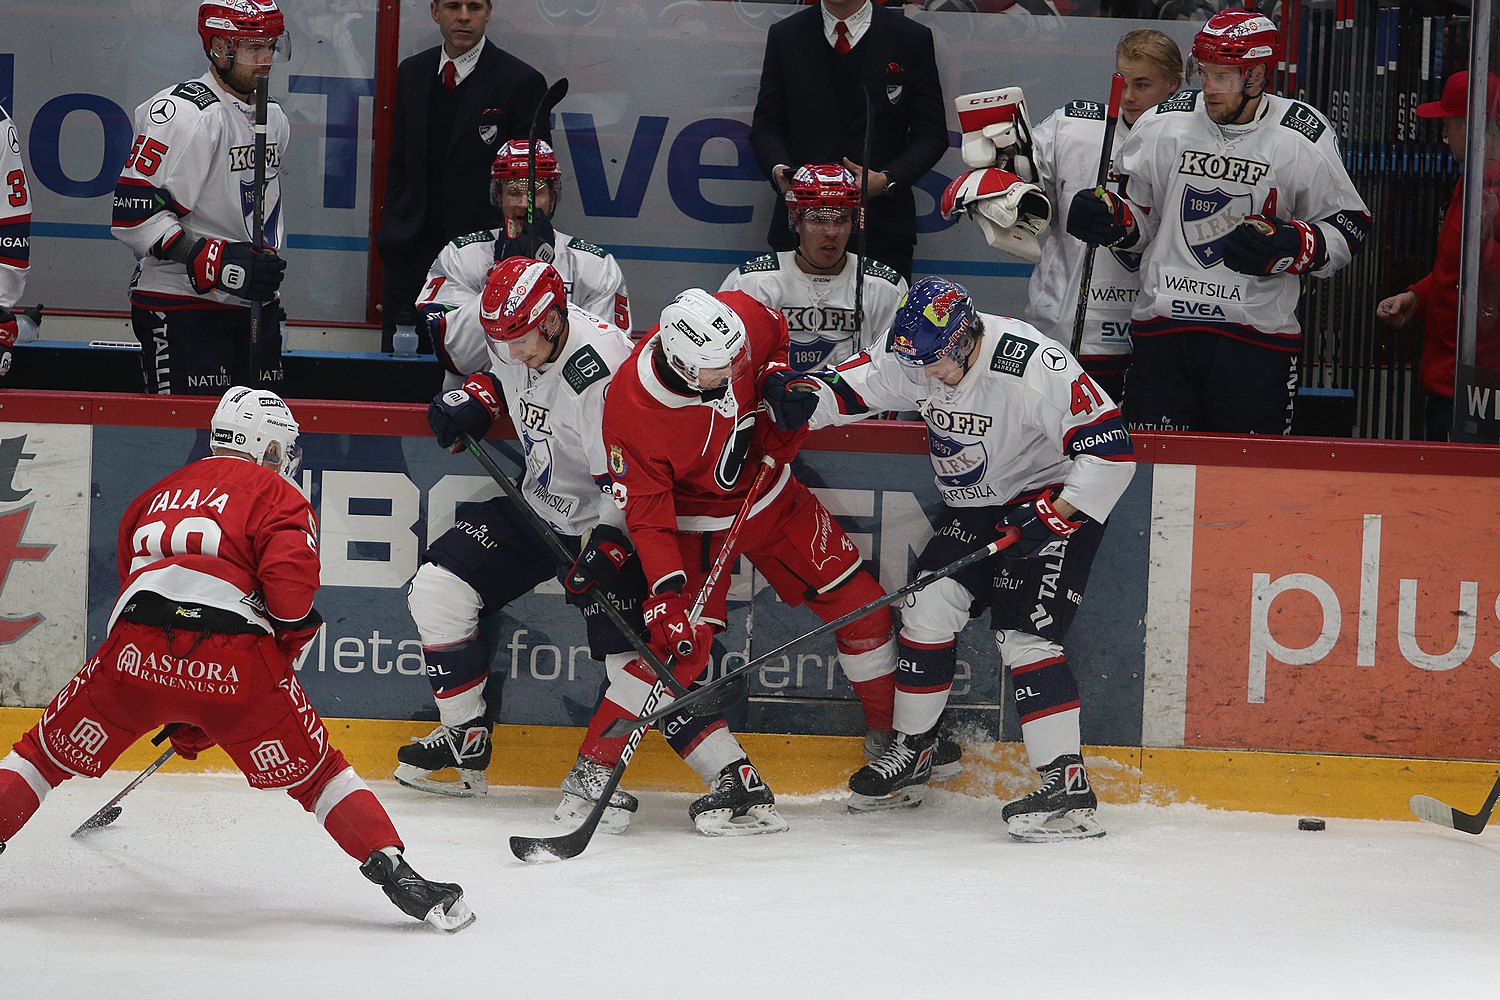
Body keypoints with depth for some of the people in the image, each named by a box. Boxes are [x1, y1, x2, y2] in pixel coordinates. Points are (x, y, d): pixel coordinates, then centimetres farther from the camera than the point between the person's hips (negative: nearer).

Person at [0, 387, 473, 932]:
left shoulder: (157, 496, 30)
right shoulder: (278, 496, 13)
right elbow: (290, 584, -7)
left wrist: (185, 719, 40)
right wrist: (291, 641, 16)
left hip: (136, 652, 3)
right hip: (234, 662, -3)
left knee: (51, 750, 21)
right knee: (316, 773, 13)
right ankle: (394, 872, 4)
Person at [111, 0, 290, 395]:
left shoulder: (274, 119, 13)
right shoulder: (183, 114, -15)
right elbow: (132, 214, -21)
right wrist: (218, 262, -25)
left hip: (254, 305, 8)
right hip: (181, 310, -8)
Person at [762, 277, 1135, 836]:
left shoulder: (1035, 367, -29)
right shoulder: (917, 361, -9)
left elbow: (1110, 451, -27)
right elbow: (850, 387, 1)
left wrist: (1052, 516, -29)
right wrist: (803, 399, -21)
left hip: (1057, 504, -7)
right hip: (974, 508, 7)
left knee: (1025, 636, -18)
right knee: (929, 606, -4)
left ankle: (1069, 791, -20)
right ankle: (910, 755, 14)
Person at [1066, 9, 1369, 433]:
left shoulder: (1304, 139, -4)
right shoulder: (1162, 125, 4)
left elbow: (1347, 229, 3)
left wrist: (1286, 246, -14)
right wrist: (1110, 217, -6)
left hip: (1257, 336, -2)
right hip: (1162, 330, 2)